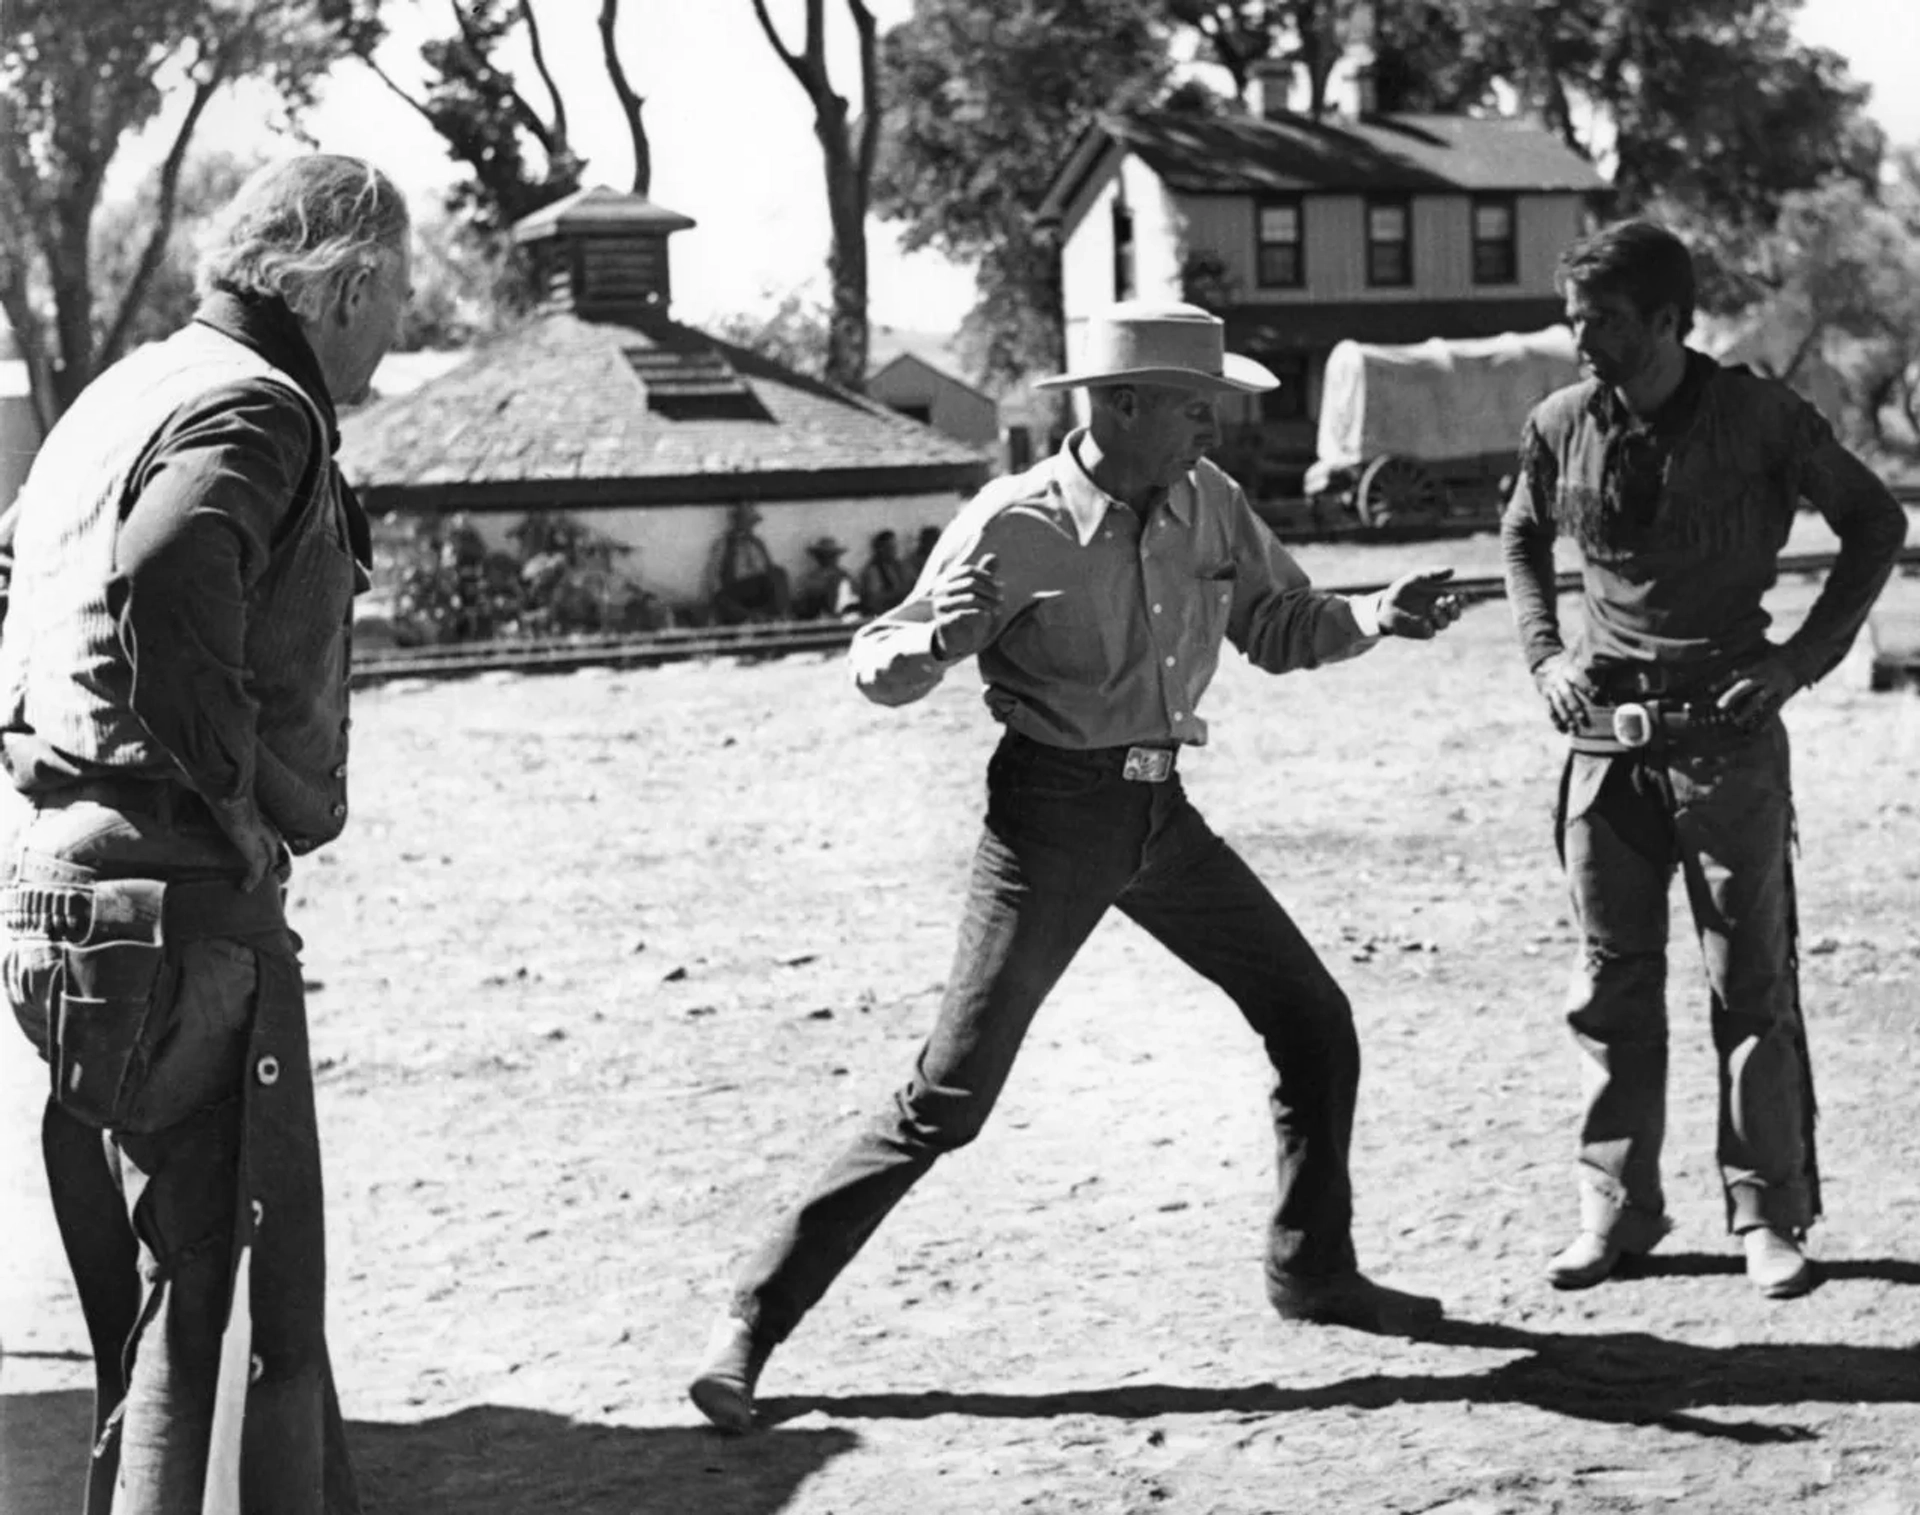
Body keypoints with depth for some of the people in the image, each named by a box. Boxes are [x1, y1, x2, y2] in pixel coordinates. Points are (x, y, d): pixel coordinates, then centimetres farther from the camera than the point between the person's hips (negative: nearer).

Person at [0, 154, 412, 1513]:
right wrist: (238, 802, -20)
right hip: (185, 904, -10)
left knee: (162, 1295, 18)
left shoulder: (136, 392, 18)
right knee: (232, 1310, -6)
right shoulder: (254, 410, -12)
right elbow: (169, 585, -31)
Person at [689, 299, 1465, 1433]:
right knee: (951, 1095, -10)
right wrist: (940, 640, -37)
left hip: (1162, 814, 7)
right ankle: (755, 1319, -4)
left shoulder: (1208, 503, 0)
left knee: (1316, 1027, 12)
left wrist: (1379, 616, -6)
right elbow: (879, 671, -14)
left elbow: (1282, 627, 13)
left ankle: (1313, 1272, 32)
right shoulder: (1015, 528, -17)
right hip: (1052, 817, -6)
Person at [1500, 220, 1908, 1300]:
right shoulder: (1562, 428, 1)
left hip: (1729, 733, -3)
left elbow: (1878, 525, 3)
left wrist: (1804, 658, -5)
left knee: (1754, 984, 1)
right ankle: (1619, 1204, 17)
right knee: (1614, 986, 7)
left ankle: (1771, 1214, 9)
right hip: (1607, 736, 3)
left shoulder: (1761, 420, -8)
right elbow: (1524, 539, 21)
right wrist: (1545, 654, 6)